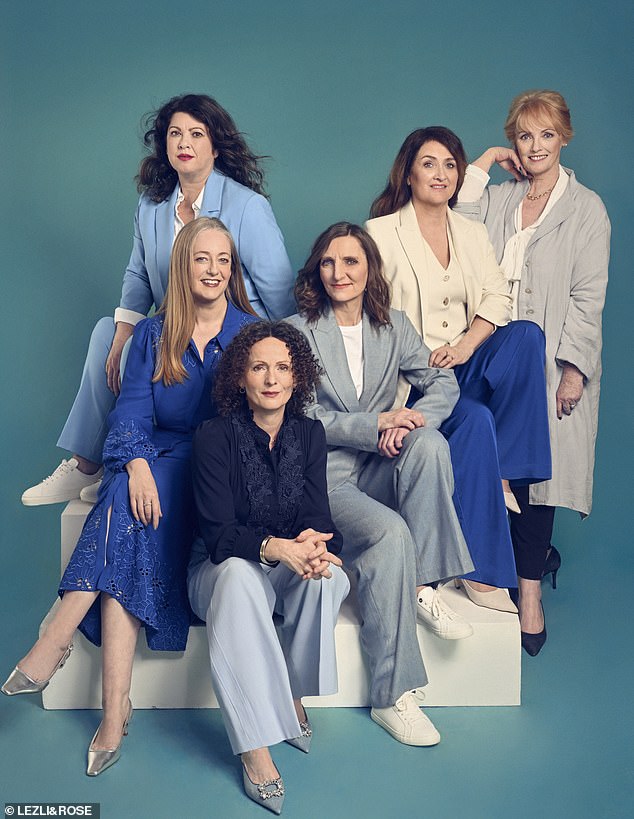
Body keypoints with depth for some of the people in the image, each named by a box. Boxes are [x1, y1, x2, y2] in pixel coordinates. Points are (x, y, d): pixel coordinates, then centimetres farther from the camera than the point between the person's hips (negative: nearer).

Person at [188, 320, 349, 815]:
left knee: (327, 575, -31)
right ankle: (254, 747, -34)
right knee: (237, 573, -38)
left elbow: (319, 516, -7)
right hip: (219, 568, -3)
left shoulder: (309, 434, -1)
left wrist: (312, 543, -32)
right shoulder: (215, 437, -13)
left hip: (289, 568, 3)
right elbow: (219, 532, -20)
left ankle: (291, 694, -8)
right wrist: (275, 547, -39)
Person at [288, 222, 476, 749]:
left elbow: (443, 382, 6)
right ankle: (393, 696, -24)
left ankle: (424, 585, -20)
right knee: (389, 532, -32)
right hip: (323, 476, -4)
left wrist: (412, 420, -16)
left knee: (430, 443, -29)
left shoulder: (393, 327, 10)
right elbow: (304, 419, -8)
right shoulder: (300, 331, -2)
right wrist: (378, 422, -19)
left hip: (380, 469, 4)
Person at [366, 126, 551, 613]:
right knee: (474, 419, -31)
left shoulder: (472, 233, 18)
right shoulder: (382, 232, 2)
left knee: (527, 334, -24)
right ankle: (481, 570, -24)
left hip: (465, 365, 5)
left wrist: (466, 345, -13)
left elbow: (497, 296, 7)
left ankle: (503, 471, -19)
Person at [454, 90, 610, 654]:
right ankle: (536, 553, 24)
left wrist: (574, 368, -11)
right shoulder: (497, 198, 15)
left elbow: (588, 296, -3)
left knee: (535, 469, -5)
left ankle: (530, 588, 5)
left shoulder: (586, 208, 2)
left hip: (551, 363, -3)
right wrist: (483, 164, 2)